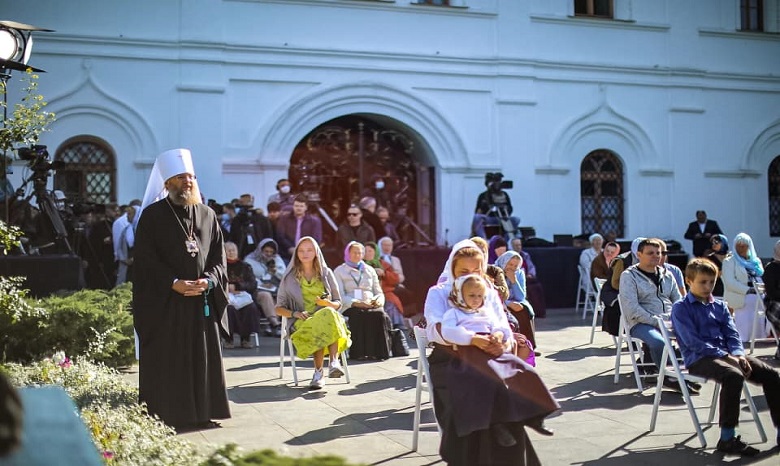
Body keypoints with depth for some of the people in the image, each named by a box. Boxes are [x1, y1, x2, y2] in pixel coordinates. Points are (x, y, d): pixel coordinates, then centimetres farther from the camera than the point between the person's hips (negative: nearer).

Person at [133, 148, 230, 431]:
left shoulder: (207, 215, 11)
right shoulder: (152, 215, -1)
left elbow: (219, 257, 9)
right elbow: (145, 259, -7)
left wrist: (208, 280, -10)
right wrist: (173, 283, -18)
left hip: (202, 300, 4)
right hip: (164, 302, -4)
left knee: (202, 359, 7)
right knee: (166, 362, -1)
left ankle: (201, 412, 16)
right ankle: (165, 416, 6)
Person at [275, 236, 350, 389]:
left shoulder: (326, 273, 15)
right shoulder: (290, 277, 13)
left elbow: (338, 303, 17)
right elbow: (279, 308, 12)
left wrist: (327, 303, -8)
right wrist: (294, 313, -9)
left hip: (327, 315, 1)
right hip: (301, 322, -1)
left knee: (329, 314, -37)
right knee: (317, 327, -37)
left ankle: (334, 362, -46)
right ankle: (318, 371, -34)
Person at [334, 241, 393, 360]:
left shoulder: (370, 270, 26)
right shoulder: (339, 271, 14)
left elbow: (379, 292, 21)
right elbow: (340, 296, 1)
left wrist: (379, 301, -5)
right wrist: (357, 303, -16)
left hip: (372, 306, 3)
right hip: (350, 307, -3)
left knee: (381, 314, -32)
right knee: (361, 315, -37)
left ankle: (381, 351, -33)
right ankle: (361, 352, -37)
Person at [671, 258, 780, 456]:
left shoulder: (720, 306, 19)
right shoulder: (681, 308, -2)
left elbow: (732, 334, 12)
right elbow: (693, 341, -11)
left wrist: (738, 355, -10)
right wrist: (726, 356, -17)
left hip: (726, 354, 7)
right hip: (699, 359, -7)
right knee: (734, 375, -36)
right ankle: (727, 438, -31)